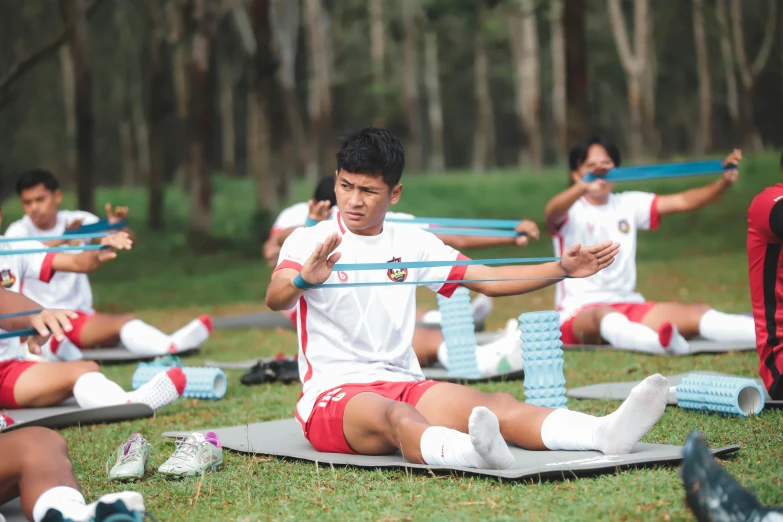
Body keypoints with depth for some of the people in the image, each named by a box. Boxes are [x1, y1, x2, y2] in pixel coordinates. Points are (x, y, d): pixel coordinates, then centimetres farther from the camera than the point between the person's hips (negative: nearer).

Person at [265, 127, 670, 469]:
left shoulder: (411, 243, 11)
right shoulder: (308, 241, -3)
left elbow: (489, 279, 12)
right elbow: (275, 299, -23)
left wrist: (562, 269, -1)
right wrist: (302, 280, -47)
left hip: (402, 384, 5)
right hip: (333, 392, -4)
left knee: (496, 405, -24)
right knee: (397, 417, -39)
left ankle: (607, 433, -46)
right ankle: (476, 453, -70)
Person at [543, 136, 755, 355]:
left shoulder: (629, 204, 14)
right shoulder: (571, 211, 0)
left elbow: (683, 201, 2)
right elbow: (551, 212, -26)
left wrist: (724, 182, -15)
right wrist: (583, 187, -47)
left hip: (630, 306, 5)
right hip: (580, 313, -5)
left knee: (695, 311, -20)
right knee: (606, 317, -40)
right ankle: (663, 343, -73)